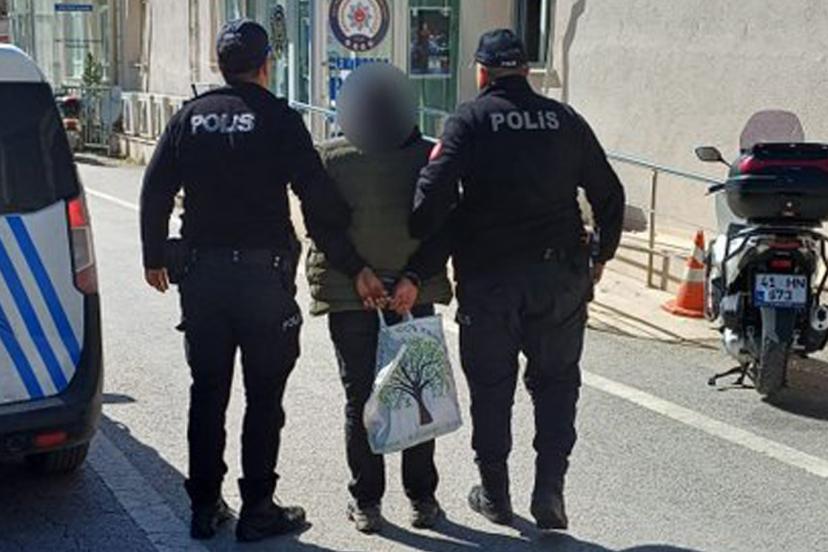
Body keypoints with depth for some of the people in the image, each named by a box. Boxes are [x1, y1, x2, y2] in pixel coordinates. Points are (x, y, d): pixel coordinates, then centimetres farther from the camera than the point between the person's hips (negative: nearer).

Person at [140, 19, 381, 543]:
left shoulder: (190, 117, 6)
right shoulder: (279, 119, -7)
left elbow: (155, 191, 7)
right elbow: (321, 204, -11)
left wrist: (155, 257, 18)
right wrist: (356, 267, -6)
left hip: (201, 275, 4)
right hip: (262, 274, -4)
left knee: (207, 393, 13)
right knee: (264, 397, 6)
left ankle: (205, 507, 20)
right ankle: (257, 509, 11)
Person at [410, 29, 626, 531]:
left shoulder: (470, 120, -3)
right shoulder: (566, 120, 7)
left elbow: (435, 189, -16)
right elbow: (609, 194, 9)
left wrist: (418, 246, -4)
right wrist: (601, 256, 19)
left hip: (487, 275, -2)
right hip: (560, 274, 2)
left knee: (491, 386, 11)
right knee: (556, 381, 14)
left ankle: (495, 494, 21)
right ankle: (549, 488, 7)